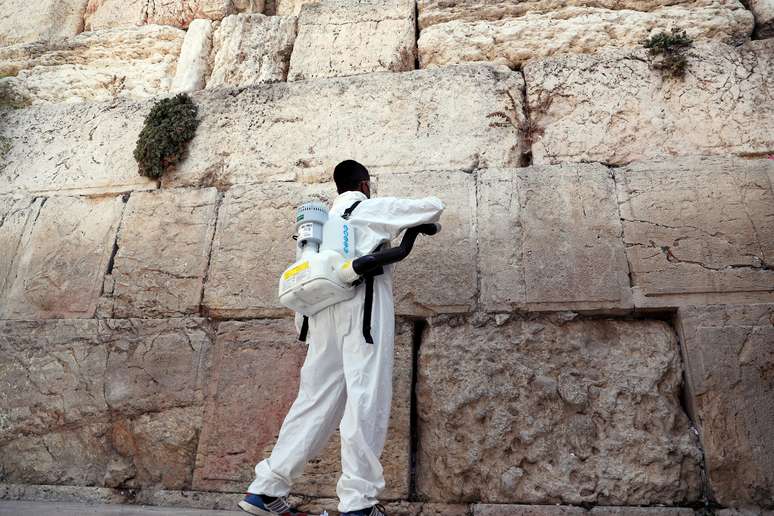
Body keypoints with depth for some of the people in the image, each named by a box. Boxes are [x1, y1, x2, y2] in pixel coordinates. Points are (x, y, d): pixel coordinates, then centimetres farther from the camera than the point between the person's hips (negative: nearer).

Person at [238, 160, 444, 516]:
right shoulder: (374, 208, 9)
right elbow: (434, 206, 10)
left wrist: (303, 324, 24)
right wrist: (425, 221, 32)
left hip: (324, 308, 6)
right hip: (363, 305, -6)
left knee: (316, 398, 7)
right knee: (366, 398, -6)